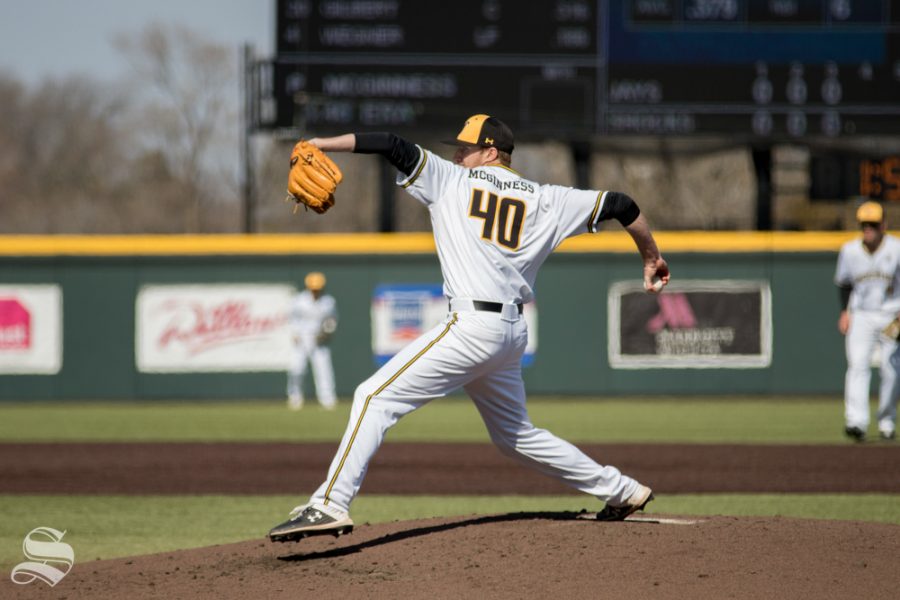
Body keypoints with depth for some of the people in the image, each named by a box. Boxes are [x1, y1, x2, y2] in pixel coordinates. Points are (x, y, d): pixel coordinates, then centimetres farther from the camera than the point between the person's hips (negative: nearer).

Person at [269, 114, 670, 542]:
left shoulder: (451, 181, 4)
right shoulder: (545, 200, 15)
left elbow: (393, 147, -5)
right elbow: (620, 204, 14)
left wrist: (322, 144, 0)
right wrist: (651, 257, 28)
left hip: (472, 324, -7)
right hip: (513, 332, 7)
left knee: (376, 397, -9)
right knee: (514, 434, 25)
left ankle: (331, 504, -24)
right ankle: (622, 491, 30)